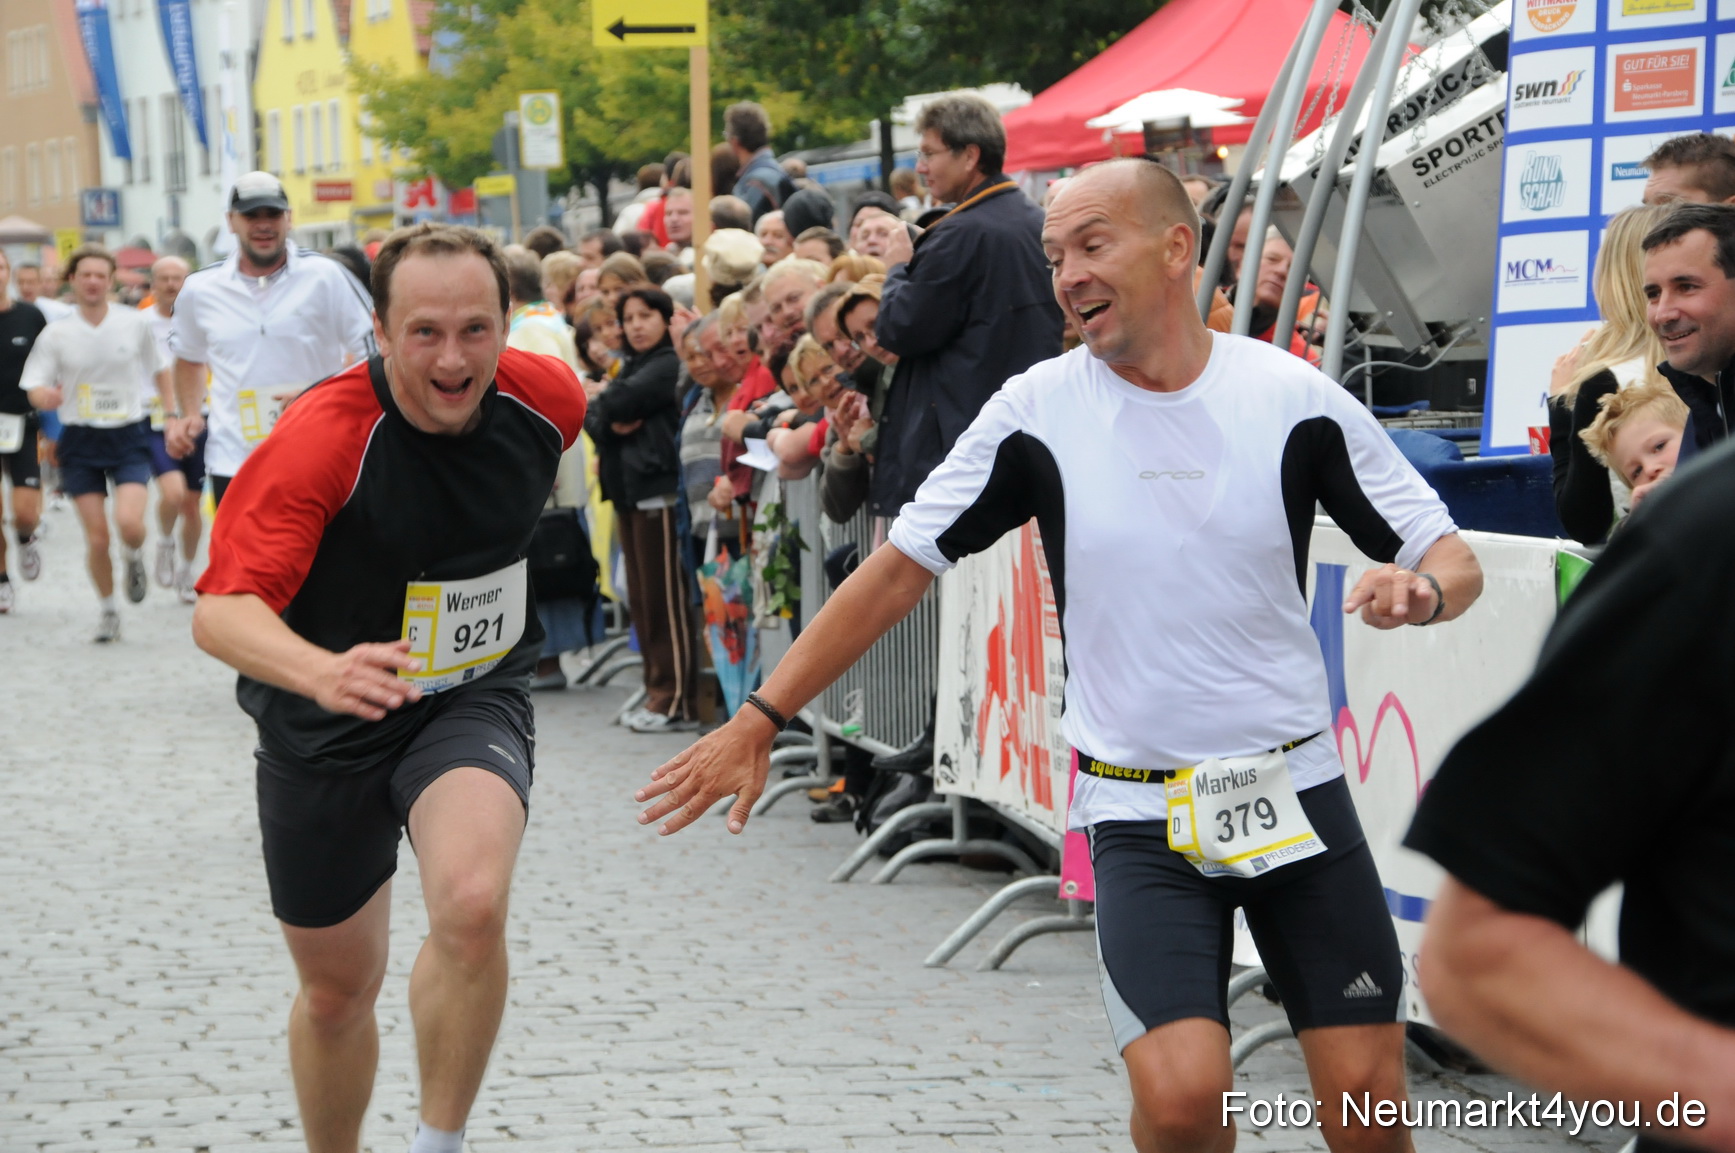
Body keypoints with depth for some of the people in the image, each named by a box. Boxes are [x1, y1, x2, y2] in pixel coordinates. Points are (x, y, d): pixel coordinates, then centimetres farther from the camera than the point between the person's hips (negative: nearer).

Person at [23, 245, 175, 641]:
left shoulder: (135, 324, -1)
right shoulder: (56, 334, -2)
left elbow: (159, 370, 13)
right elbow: (35, 386, -2)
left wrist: (171, 413, 6)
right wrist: (45, 396, -25)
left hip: (129, 435, -1)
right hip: (81, 441, 1)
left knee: (130, 523, -22)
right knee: (96, 539, -1)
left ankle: (133, 557, 15)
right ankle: (108, 611, 22)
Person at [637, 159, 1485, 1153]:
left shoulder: (1295, 398, -4)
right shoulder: (1037, 412, -4)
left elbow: (1454, 561, 1)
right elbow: (903, 567, 1)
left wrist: (1420, 591, -23)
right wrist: (760, 719, -1)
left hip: (1297, 790, 1)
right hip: (1140, 816, -1)